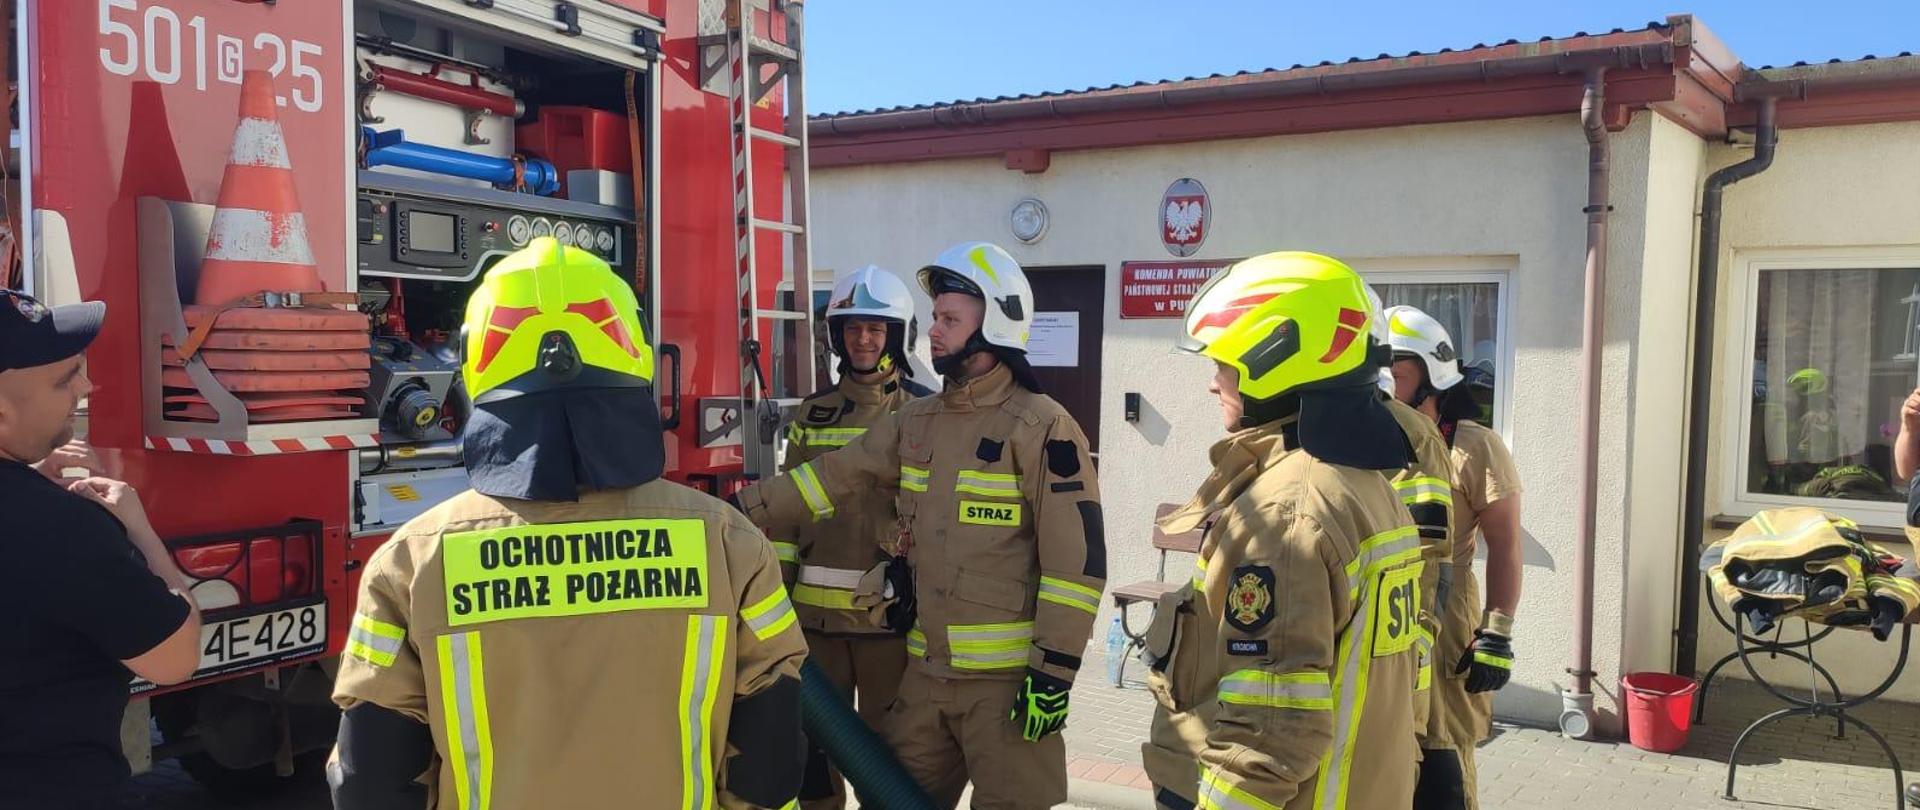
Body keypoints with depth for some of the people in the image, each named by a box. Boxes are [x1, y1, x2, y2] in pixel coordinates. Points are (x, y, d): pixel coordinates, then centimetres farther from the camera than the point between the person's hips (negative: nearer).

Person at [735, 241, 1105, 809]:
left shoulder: (1040, 428, -12)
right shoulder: (917, 422, 11)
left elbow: (1077, 557, -15)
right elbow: (834, 477, 14)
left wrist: (1054, 672, -17)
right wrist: (742, 512, 8)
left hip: (1007, 678, -7)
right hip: (927, 672, 7)